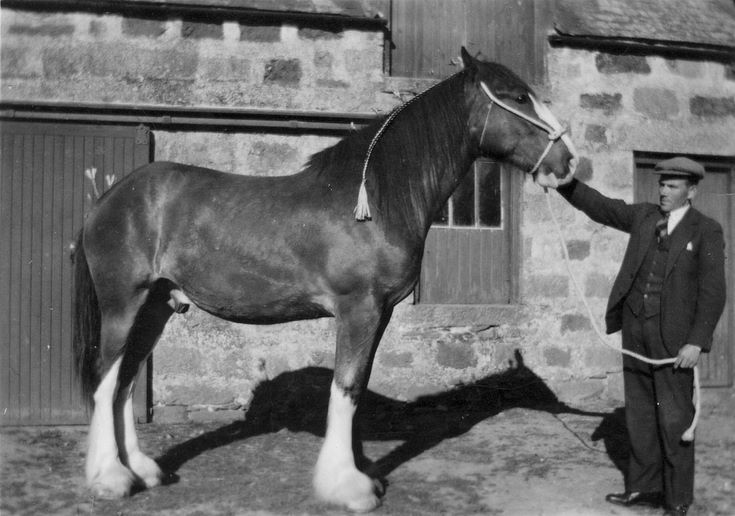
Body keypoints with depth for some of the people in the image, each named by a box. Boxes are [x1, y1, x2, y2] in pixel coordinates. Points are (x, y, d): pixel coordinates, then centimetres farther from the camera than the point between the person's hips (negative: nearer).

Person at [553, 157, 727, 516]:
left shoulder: (706, 231, -5)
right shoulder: (644, 216, 9)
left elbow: (712, 292, -10)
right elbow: (598, 206, 6)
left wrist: (697, 342, -18)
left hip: (674, 337, -5)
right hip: (635, 331, 5)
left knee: (674, 418, 1)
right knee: (639, 412, 12)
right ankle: (644, 487, 24)